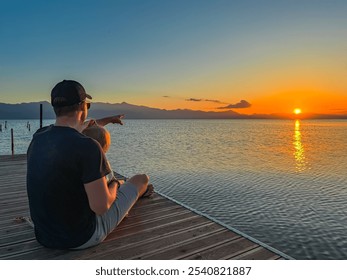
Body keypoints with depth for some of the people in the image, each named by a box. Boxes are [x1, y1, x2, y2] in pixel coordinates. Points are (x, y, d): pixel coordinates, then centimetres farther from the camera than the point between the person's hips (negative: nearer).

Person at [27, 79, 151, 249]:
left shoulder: (38, 138, -4)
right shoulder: (87, 147, -28)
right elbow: (101, 207, -24)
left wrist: (106, 120, 30)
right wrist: (113, 185, -2)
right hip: (82, 238, -6)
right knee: (142, 179, 10)